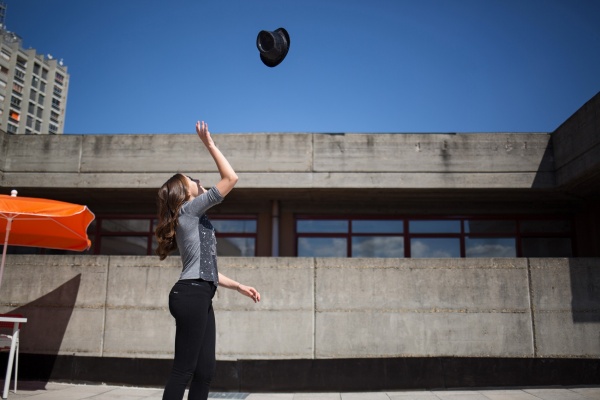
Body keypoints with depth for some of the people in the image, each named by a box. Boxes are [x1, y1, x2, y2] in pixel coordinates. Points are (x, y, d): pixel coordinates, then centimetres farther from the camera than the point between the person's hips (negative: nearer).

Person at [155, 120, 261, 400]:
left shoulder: (194, 220, 25)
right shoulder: (189, 210, -1)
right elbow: (231, 178, -9)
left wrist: (238, 286, 26)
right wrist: (209, 144, -1)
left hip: (199, 297, 10)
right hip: (191, 295, -10)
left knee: (204, 371, 8)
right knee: (184, 371, -10)